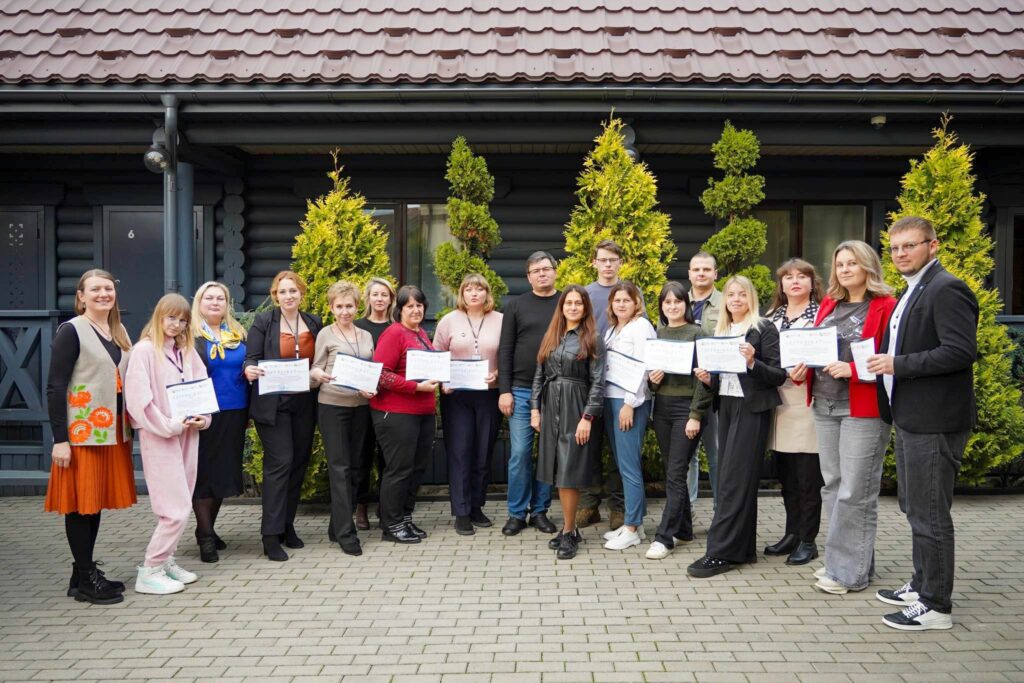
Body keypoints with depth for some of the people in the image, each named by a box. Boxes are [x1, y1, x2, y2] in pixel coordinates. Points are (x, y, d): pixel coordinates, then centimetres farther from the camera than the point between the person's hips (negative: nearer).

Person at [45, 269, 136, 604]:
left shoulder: (119, 331, 12)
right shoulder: (71, 331, -9)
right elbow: (55, 387, -12)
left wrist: (127, 428, 12)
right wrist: (60, 439, -17)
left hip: (113, 431, 7)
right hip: (82, 433, -7)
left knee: (98, 500, 12)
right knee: (80, 502, 1)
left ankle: (86, 572, 23)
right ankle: (84, 580, 10)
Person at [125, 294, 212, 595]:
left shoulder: (187, 350, 12)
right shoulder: (144, 349, -8)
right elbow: (139, 399, -14)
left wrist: (202, 418, -1)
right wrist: (170, 426, -14)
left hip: (187, 434, 7)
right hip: (159, 436, -7)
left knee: (179, 505, 11)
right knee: (177, 508, -9)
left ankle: (166, 560, 23)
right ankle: (150, 571, 2)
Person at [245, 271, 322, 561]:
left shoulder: (314, 322, 10)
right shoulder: (263, 322, -1)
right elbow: (251, 359, -6)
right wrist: (249, 370, -26)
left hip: (304, 404, 5)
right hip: (272, 404, -4)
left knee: (299, 463, 9)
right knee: (280, 463, -10)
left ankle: (287, 524, 23)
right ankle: (271, 535, -4)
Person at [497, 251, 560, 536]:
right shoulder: (516, 305, 5)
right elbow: (505, 350, 3)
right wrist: (504, 390, -5)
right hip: (521, 390, 0)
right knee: (519, 453, 0)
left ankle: (540, 511, 19)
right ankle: (516, 513, 12)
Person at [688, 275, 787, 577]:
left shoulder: (764, 329, -4)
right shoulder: (720, 331, 15)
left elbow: (778, 376, -9)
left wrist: (752, 362, -24)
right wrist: (707, 378, -1)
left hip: (752, 409, -6)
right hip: (725, 407, 6)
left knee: (733, 480, -8)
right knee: (737, 479, 8)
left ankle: (720, 553, -6)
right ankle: (743, 548, 16)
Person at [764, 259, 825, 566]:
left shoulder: (821, 314, -1)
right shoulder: (772, 316, 16)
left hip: (808, 401, -5)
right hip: (779, 400, 5)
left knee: (808, 477, 1)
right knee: (786, 474, 11)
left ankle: (807, 541, 11)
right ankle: (792, 534, 23)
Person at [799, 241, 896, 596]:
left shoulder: (886, 306, -5)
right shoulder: (828, 305, 15)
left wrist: (852, 370, -21)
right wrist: (803, 367, 1)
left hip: (863, 410, -7)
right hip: (825, 407, 7)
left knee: (854, 492, -3)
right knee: (833, 487, 12)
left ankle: (849, 571, 6)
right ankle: (843, 559, 23)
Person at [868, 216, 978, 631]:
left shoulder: (947, 290, -14)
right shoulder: (912, 292, 17)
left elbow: (962, 352, -23)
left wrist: (898, 364, -20)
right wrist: (885, 360, 8)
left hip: (934, 422, -10)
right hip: (910, 418, 10)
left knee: (929, 514, -2)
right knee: (915, 508, 19)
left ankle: (936, 606, 9)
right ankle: (922, 585, 33)